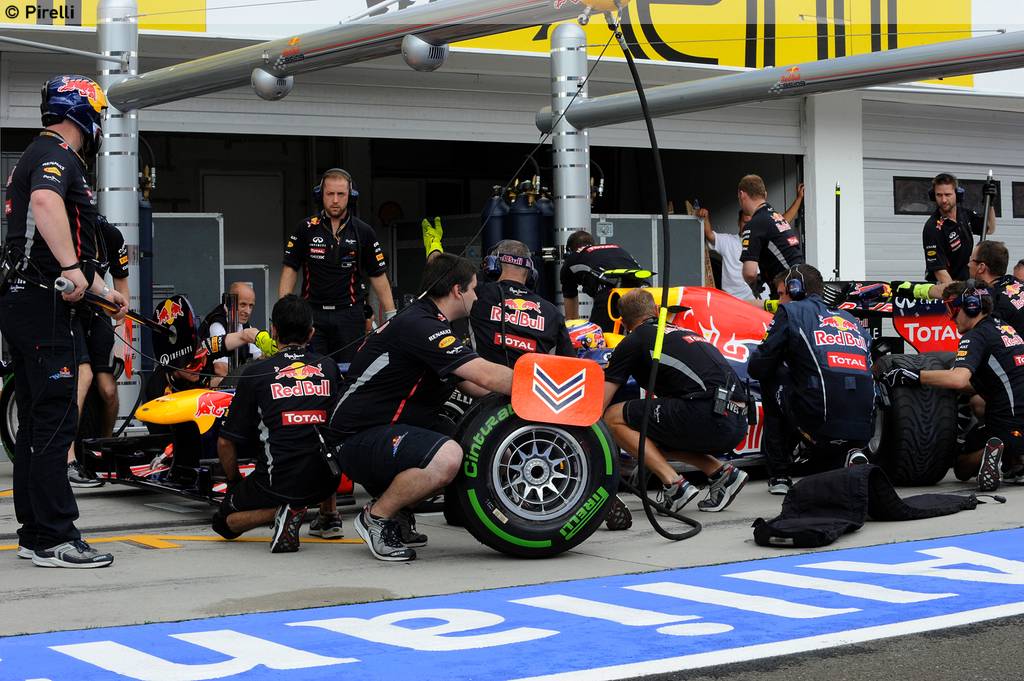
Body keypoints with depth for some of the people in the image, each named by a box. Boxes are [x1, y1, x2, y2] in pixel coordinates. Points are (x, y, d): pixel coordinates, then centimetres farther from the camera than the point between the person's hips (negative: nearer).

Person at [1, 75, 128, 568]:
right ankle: (55, 539, -7)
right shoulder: (57, 155, -9)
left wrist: (102, 291, 36)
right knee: (55, 420, -8)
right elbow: (45, 202, -34)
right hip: (41, 303, -10)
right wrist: (74, 269, -35)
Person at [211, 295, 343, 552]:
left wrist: (234, 482, 24)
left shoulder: (255, 373, 2)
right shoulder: (329, 367, 10)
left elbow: (226, 443, 5)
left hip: (279, 481, -4)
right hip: (326, 480, 4)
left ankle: (282, 510, -5)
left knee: (224, 522, 20)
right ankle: (329, 516, 29)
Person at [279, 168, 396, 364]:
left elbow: (378, 276, 7)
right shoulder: (307, 229, 3)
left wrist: (391, 316, 1)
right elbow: (290, 269, 6)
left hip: (350, 313, 0)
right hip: (312, 313, 0)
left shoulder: (363, 232, 4)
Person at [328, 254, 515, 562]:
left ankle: (399, 512, 15)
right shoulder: (419, 326, -20)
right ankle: (377, 517, -12)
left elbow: (474, 386, 16)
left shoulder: (429, 324, 15)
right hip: (361, 437, -11)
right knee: (446, 456, -34)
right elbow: (488, 376, -26)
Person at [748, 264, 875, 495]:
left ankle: (778, 474, 19)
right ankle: (854, 453, 7)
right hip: (863, 430, 5)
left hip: (821, 424, -5)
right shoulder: (849, 319, 24)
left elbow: (757, 368, 8)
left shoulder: (791, 311, 9)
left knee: (772, 380, 21)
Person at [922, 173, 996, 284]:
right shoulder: (932, 228, -18)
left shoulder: (964, 213, 3)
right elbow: (939, 270, -21)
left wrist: (990, 202, 5)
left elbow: (989, 229, 21)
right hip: (944, 286, -6)